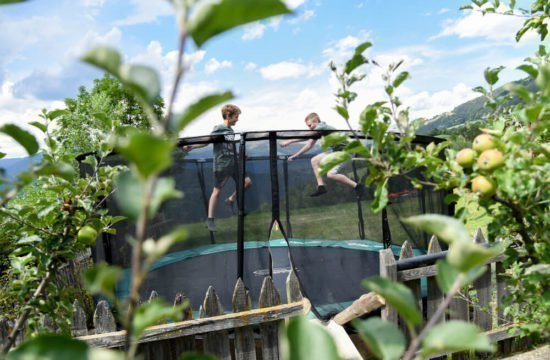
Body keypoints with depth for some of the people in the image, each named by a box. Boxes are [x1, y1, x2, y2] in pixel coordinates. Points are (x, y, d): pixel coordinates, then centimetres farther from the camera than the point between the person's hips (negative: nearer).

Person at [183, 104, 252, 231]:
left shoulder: (231, 130, 13)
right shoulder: (218, 129, -8)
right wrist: (191, 146, -29)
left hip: (233, 163, 7)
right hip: (221, 164, -7)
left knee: (247, 182, 1)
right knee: (217, 191, -2)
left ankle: (231, 200, 20)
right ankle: (210, 219, 8)